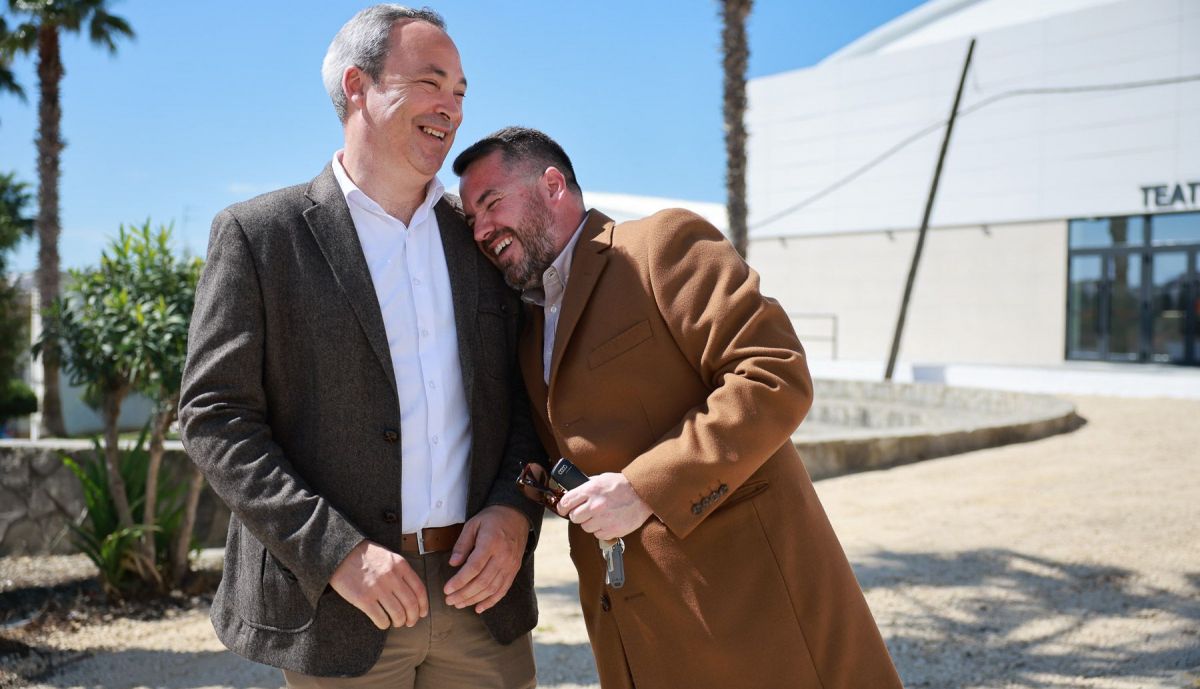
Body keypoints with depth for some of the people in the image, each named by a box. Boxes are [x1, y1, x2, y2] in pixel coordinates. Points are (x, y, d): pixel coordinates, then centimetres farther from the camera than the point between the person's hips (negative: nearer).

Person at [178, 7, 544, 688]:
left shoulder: (481, 235, 8)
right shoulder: (257, 234, -3)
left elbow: (526, 396, 10)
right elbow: (216, 417, -7)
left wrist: (515, 511, -7)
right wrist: (336, 552, -15)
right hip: (338, 603, -3)